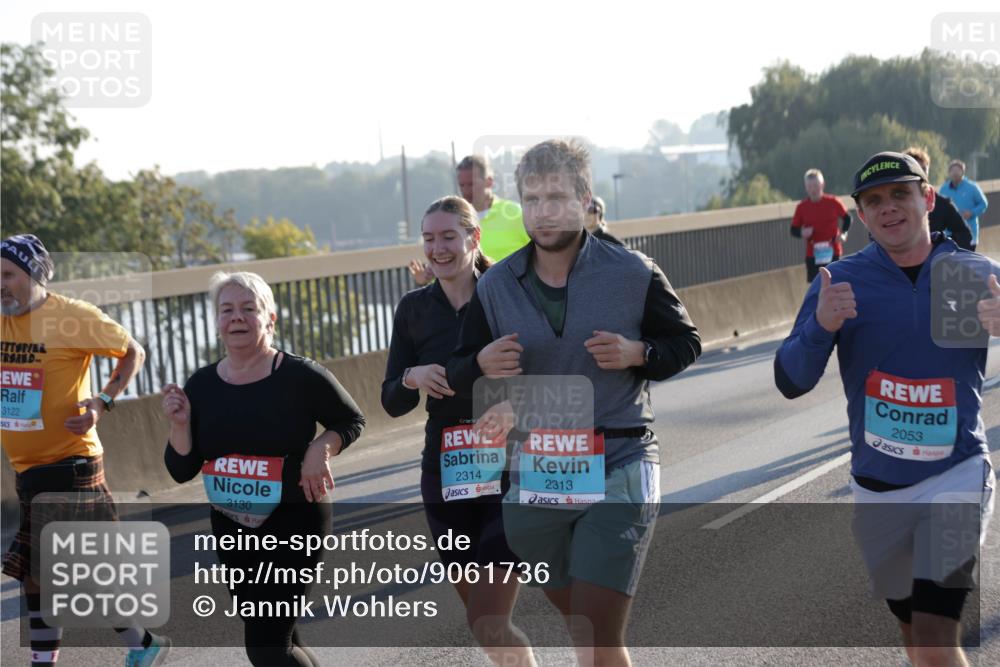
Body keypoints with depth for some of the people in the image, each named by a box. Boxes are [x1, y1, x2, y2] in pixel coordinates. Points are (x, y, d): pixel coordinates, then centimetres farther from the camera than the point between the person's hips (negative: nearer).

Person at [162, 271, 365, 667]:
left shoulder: (302, 376, -11)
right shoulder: (201, 385, 1)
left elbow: (352, 421, 4)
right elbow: (182, 471, 3)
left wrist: (322, 448, -14)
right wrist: (180, 424, -13)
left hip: (294, 522, -5)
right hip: (232, 530, 6)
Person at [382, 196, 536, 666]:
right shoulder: (414, 308, 4)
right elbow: (393, 403, 6)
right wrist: (411, 378, -15)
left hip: (510, 474, -4)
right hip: (446, 481, 4)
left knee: (489, 625, -11)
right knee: (483, 620, 12)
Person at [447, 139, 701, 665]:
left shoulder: (633, 274, -3)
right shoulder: (495, 286, 3)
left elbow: (686, 341, 8)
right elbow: (459, 377, 9)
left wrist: (638, 355, -13)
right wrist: (482, 366, -15)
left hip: (617, 471, -3)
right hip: (532, 478, 4)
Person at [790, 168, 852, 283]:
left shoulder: (833, 202, -5)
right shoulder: (802, 207, -3)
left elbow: (847, 218, 8)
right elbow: (794, 229, 3)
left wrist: (843, 233, -8)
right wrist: (802, 233, -19)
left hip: (833, 252, -1)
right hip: (813, 254, 1)